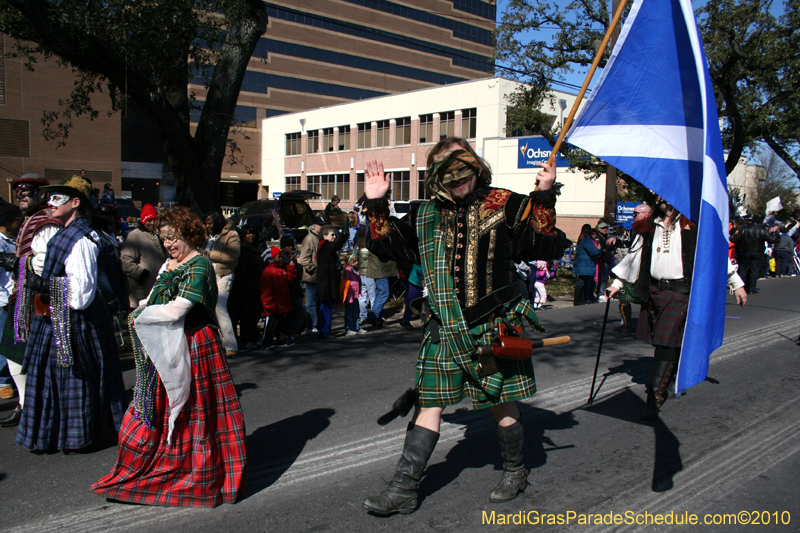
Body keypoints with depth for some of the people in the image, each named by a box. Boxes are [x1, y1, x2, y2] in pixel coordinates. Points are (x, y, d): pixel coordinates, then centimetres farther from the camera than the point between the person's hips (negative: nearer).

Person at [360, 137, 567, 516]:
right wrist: (376, 205, 3)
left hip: (493, 326, -2)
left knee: (500, 402, 11)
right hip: (445, 328, 3)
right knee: (429, 404, 5)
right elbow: (387, 245, 14)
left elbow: (548, 246, -8)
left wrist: (544, 198, -18)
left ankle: (515, 472, 37)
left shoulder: (504, 206, -3)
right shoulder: (427, 217, 7)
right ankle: (403, 489, 13)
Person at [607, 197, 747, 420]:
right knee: (659, 341, 10)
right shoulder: (649, 228, 12)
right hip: (654, 291, 5)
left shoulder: (691, 225, -1)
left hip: (680, 292, -5)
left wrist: (737, 284, 5)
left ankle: (655, 397, -8)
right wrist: (617, 283, 19)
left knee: (667, 343, -10)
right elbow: (634, 256, 20)